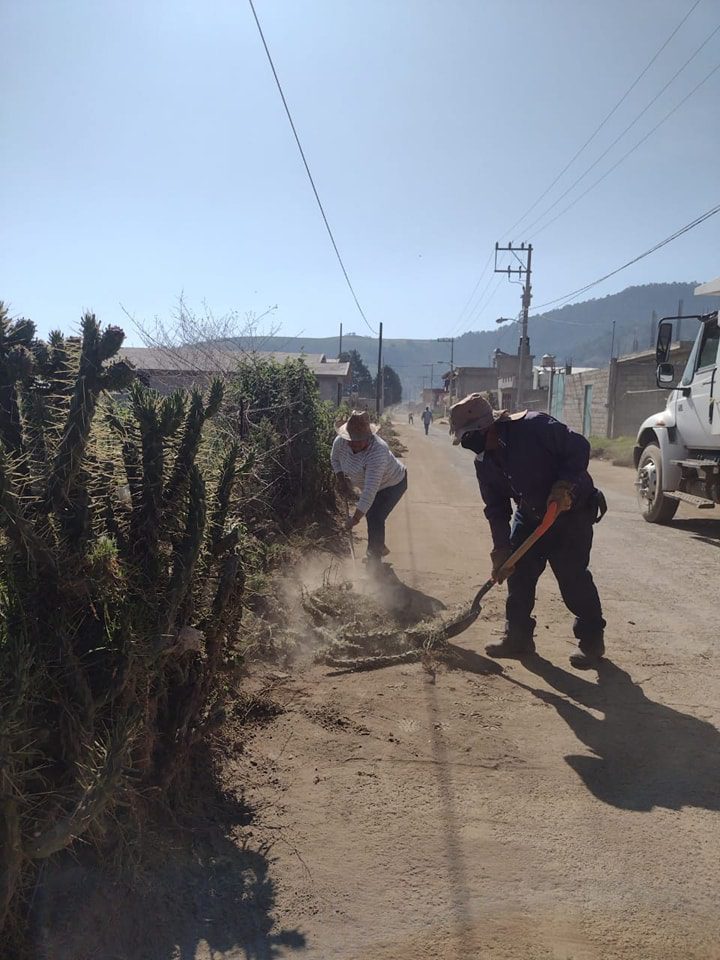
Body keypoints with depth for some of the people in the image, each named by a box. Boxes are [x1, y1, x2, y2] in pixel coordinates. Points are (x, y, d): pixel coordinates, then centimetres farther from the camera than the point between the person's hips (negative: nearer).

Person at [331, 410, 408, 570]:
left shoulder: (377, 452, -44)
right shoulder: (340, 442, -25)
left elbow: (370, 491, -45)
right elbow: (335, 459, 1)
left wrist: (355, 518, -44)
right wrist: (341, 481, -12)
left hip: (394, 484, -7)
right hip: (372, 482, 7)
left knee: (375, 518, -16)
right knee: (369, 514, 18)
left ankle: (374, 560, 2)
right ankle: (380, 548, 43)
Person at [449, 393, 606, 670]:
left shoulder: (534, 426, -25)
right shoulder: (484, 462, -3)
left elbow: (579, 447, -22)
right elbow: (496, 508, 1)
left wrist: (565, 485, -32)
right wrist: (501, 549, -5)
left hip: (572, 512, -7)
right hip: (530, 516, 7)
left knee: (573, 579, -8)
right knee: (518, 575, 4)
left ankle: (592, 642, 11)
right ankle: (518, 638, 18)